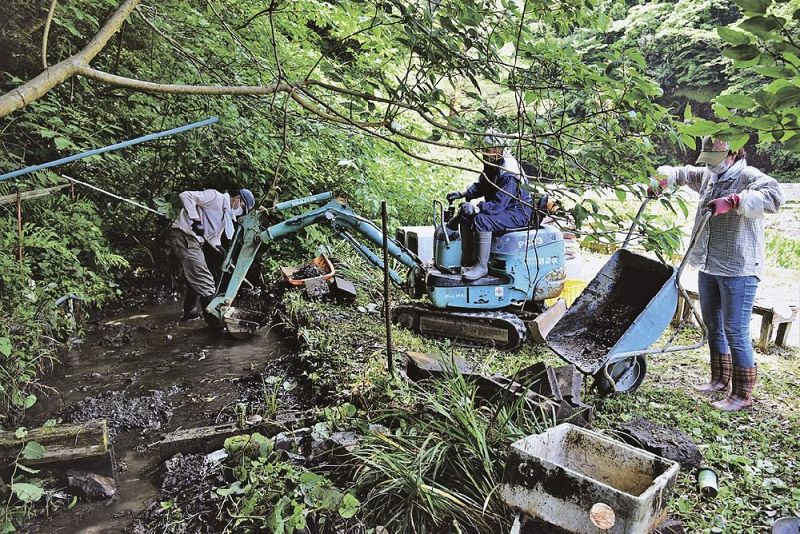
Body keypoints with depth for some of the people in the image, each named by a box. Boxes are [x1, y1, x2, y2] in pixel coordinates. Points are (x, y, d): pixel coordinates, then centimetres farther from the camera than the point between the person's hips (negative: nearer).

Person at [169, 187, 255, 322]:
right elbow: (186, 195, -17)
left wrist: (220, 248, 0)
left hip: (194, 240, 10)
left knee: (195, 280, 21)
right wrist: (196, 220, -24)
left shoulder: (227, 215, 17)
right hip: (183, 236, -10)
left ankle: (190, 312, 37)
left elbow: (214, 236, 20)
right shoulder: (215, 197, -11)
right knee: (205, 281, -14)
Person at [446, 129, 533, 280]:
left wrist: (476, 208, -39)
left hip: (518, 213, -10)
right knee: (465, 213, 4)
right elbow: (480, 186, 16)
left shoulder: (508, 173, -27)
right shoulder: (491, 165, 4)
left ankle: (481, 266, -23)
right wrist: (462, 194, 1)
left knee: (481, 220, -32)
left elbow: (498, 203, -32)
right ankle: (467, 258, 8)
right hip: (503, 207, 11)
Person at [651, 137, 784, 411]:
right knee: (713, 325, 17)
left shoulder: (748, 176, -10)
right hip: (708, 267, 8)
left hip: (738, 270, -8)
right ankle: (720, 380, 33)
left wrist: (733, 201, -35)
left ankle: (742, 394, 7)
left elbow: (774, 196, -27)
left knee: (735, 332, -5)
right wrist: (662, 179, 4)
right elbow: (680, 173, 25)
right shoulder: (707, 176, 13)